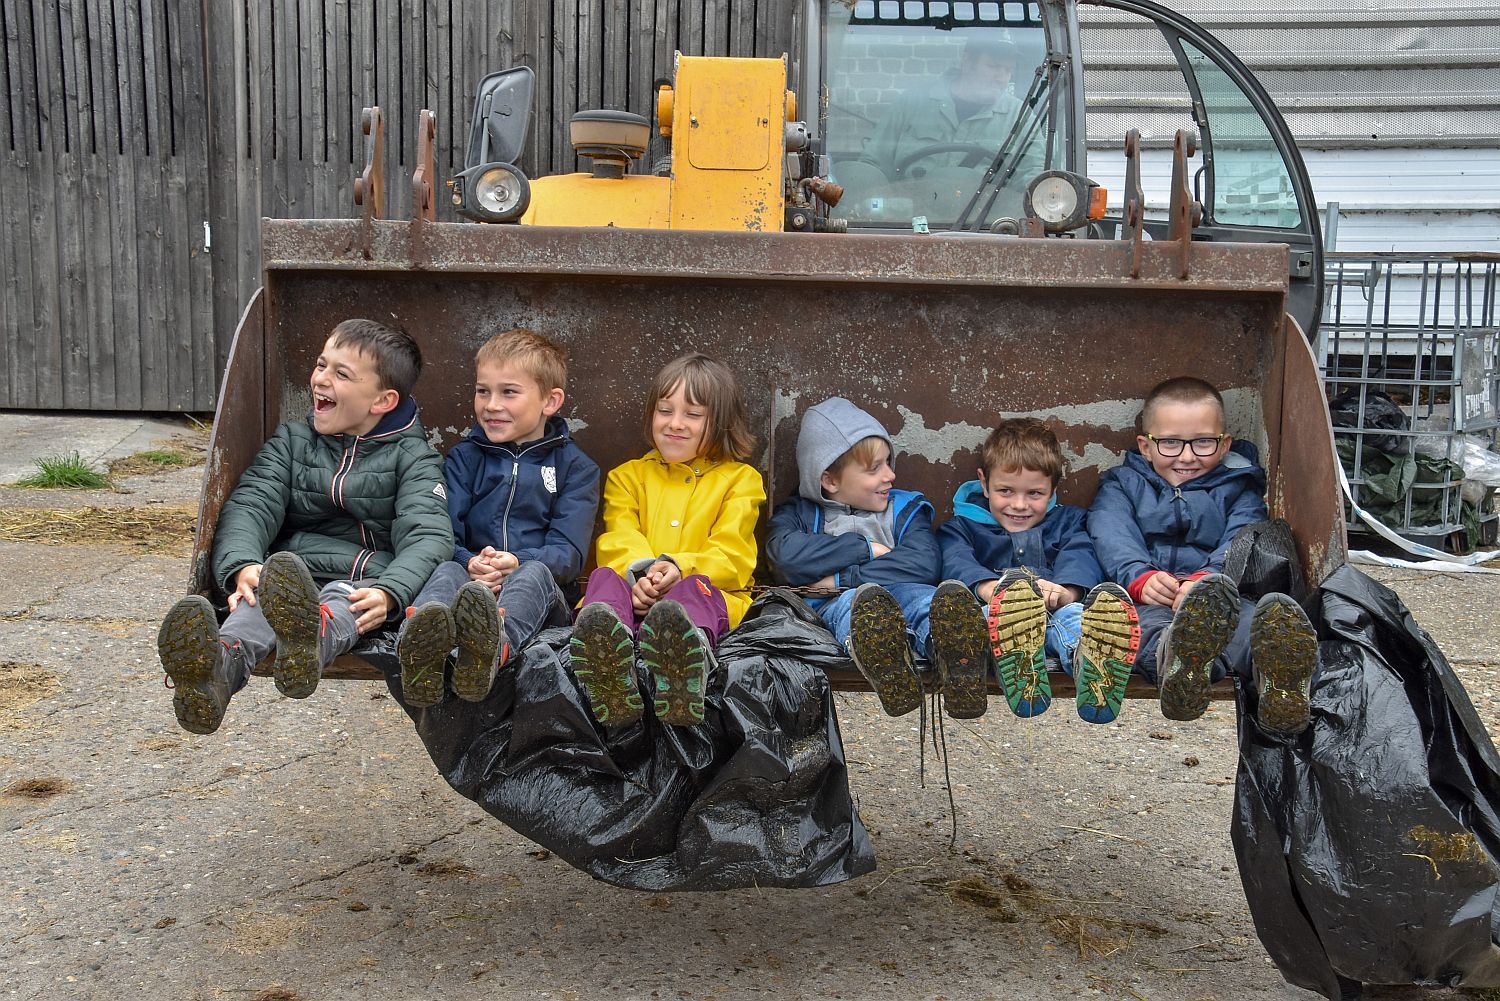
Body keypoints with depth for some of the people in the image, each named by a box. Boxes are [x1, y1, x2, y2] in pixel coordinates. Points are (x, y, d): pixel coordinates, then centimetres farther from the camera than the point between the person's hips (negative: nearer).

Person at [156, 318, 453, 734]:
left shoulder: (412, 455, 8)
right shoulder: (291, 440, 20)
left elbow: (427, 534, -8)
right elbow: (249, 506, 4)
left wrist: (388, 592, -30)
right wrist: (242, 566, -20)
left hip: (367, 583, -2)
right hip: (296, 573, 2)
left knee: (340, 600, -37)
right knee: (268, 589, -33)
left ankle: (308, 643, -72)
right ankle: (218, 667, -65)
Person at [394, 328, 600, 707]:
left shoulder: (576, 467, 13)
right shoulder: (464, 458, 20)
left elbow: (568, 552, 1)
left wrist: (519, 562, -22)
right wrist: (471, 564, -19)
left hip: (542, 591, -1)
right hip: (470, 583, 1)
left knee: (535, 574, -36)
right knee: (447, 572, -32)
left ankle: (494, 645, -71)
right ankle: (419, 646, -68)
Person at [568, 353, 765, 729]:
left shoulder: (740, 478, 20)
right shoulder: (627, 475, 27)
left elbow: (732, 554, 6)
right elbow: (618, 539, 9)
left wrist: (680, 568, -16)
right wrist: (640, 571, -16)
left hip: (706, 589, -2)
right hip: (635, 593, 2)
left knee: (695, 588, -37)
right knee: (604, 576, -31)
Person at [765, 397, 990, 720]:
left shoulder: (905, 508, 24)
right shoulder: (798, 513, 20)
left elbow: (924, 565, 2)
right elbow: (787, 556, -6)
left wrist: (842, 577, -5)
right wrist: (867, 549, -2)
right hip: (835, 605, -2)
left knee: (931, 598, -34)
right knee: (862, 600, -38)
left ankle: (958, 666, -69)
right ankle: (891, 677, -71)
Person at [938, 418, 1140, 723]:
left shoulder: (1067, 521, 31)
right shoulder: (961, 527, 26)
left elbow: (1080, 559, 8)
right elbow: (956, 563, 2)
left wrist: (1066, 590, -20)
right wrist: (988, 587, -25)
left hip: (1056, 611, 1)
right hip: (992, 614, -1)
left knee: (1074, 615, -36)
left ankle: (1089, 656, -71)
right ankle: (1015, 663, -72)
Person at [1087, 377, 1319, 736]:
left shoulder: (1239, 487, 25)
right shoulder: (1121, 484, 26)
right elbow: (1112, 538, 3)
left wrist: (1208, 579, -22)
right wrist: (1140, 578, -21)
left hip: (1222, 596, 0)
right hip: (1145, 602, 0)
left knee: (1256, 615, -37)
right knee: (1147, 623, -39)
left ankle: (1272, 666, -71)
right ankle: (1171, 656, -73)